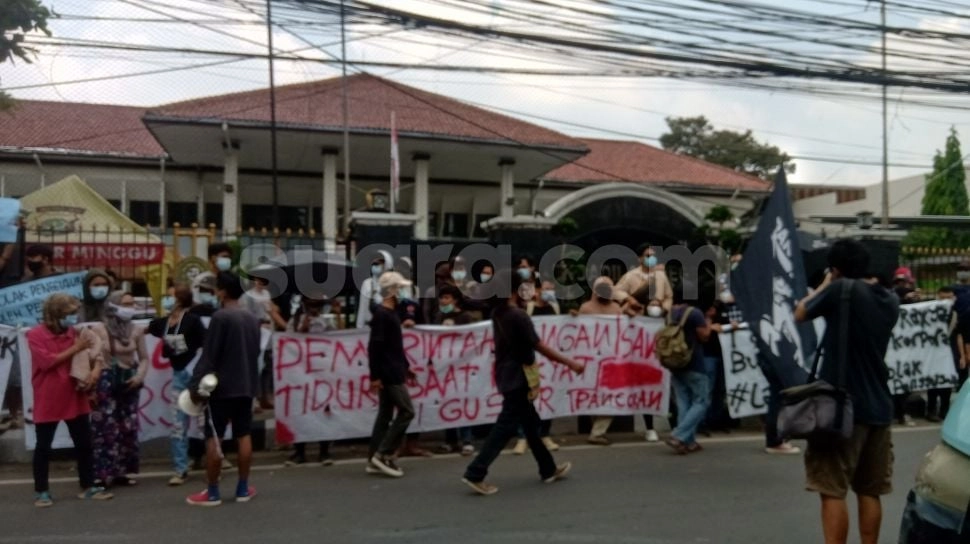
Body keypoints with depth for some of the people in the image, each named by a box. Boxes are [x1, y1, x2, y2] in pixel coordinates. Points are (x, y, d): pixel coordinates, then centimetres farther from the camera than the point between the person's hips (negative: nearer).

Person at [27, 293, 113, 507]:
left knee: (84, 444, 8)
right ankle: (41, 491, 18)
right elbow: (47, 361, -20)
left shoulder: (73, 332, 5)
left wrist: (92, 372, -9)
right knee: (43, 447, 6)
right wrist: (74, 349, -17)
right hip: (47, 401, -5)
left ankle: (88, 487, 18)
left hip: (74, 398, 5)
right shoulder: (35, 335, -9)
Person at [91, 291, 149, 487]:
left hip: (128, 381, 5)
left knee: (128, 428, 7)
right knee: (106, 428, -7)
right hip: (107, 381, -4)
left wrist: (140, 375, -7)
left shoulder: (136, 331, 3)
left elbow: (144, 358, 10)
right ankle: (102, 474, -1)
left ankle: (122, 472, 17)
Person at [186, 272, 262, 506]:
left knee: (213, 439, 1)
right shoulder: (252, 319, 9)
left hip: (222, 388, -7)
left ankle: (212, 493, 5)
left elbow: (208, 356, -15)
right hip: (246, 387, 7)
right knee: (244, 436, 10)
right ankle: (243, 489, 15)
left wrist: (195, 385, -11)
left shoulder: (221, 317, -13)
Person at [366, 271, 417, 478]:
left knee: (385, 415, 9)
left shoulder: (391, 313, 16)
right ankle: (382, 455, -4)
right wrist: (375, 376, -22)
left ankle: (374, 460, 13)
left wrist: (405, 366, 23)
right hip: (388, 374, -10)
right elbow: (374, 347, -20)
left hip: (393, 373, 10)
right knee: (407, 411, -7)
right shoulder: (381, 314, -15)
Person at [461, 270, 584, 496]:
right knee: (506, 427, -6)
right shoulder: (519, 316, -19)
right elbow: (541, 347, -17)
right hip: (517, 378, -9)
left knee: (530, 423, 17)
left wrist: (524, 301, 13)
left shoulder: (498, 313, 6)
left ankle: (548, 469, 29)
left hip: (507, 376, 9)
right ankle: (475, 473, -7)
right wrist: (570, 363, -9)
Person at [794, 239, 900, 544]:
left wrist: (825, 285, 18)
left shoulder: (840, 289, -9)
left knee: (833, 491, -3)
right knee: (870, 492, 14)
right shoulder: (890, 300, 10)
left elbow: (800, 314, 4)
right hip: (879, 407, 7)